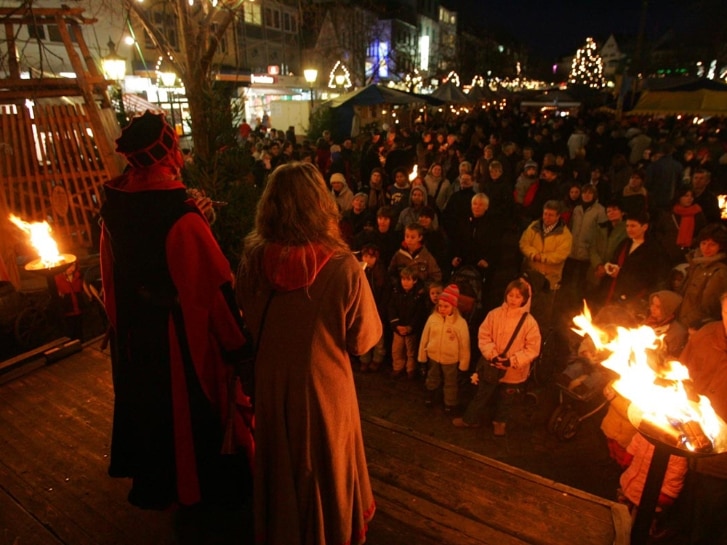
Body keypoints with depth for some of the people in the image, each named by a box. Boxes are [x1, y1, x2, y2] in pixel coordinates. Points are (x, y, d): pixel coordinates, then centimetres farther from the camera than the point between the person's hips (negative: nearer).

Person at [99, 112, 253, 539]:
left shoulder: (115, 207, -6)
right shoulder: (181, 216, -29)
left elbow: (112, 274, 5)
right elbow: (214, 287, -26)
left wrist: (123, 323, 19)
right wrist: (235, 342, -13)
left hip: (134, 333, 7)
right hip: (181, 336, -7)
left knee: (148, 401, 27)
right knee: (190, 410, 15)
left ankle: (152, 479, 52)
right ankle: (196, 490, 38)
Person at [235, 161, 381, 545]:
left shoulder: (253, 260, -18)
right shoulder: (342, 267, -27)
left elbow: (248, 322, -2)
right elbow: (364, 340, -14)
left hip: (271, 384, 3)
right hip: (323, 386, -2)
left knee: (280, 463, 28)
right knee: (325, 466, 24)